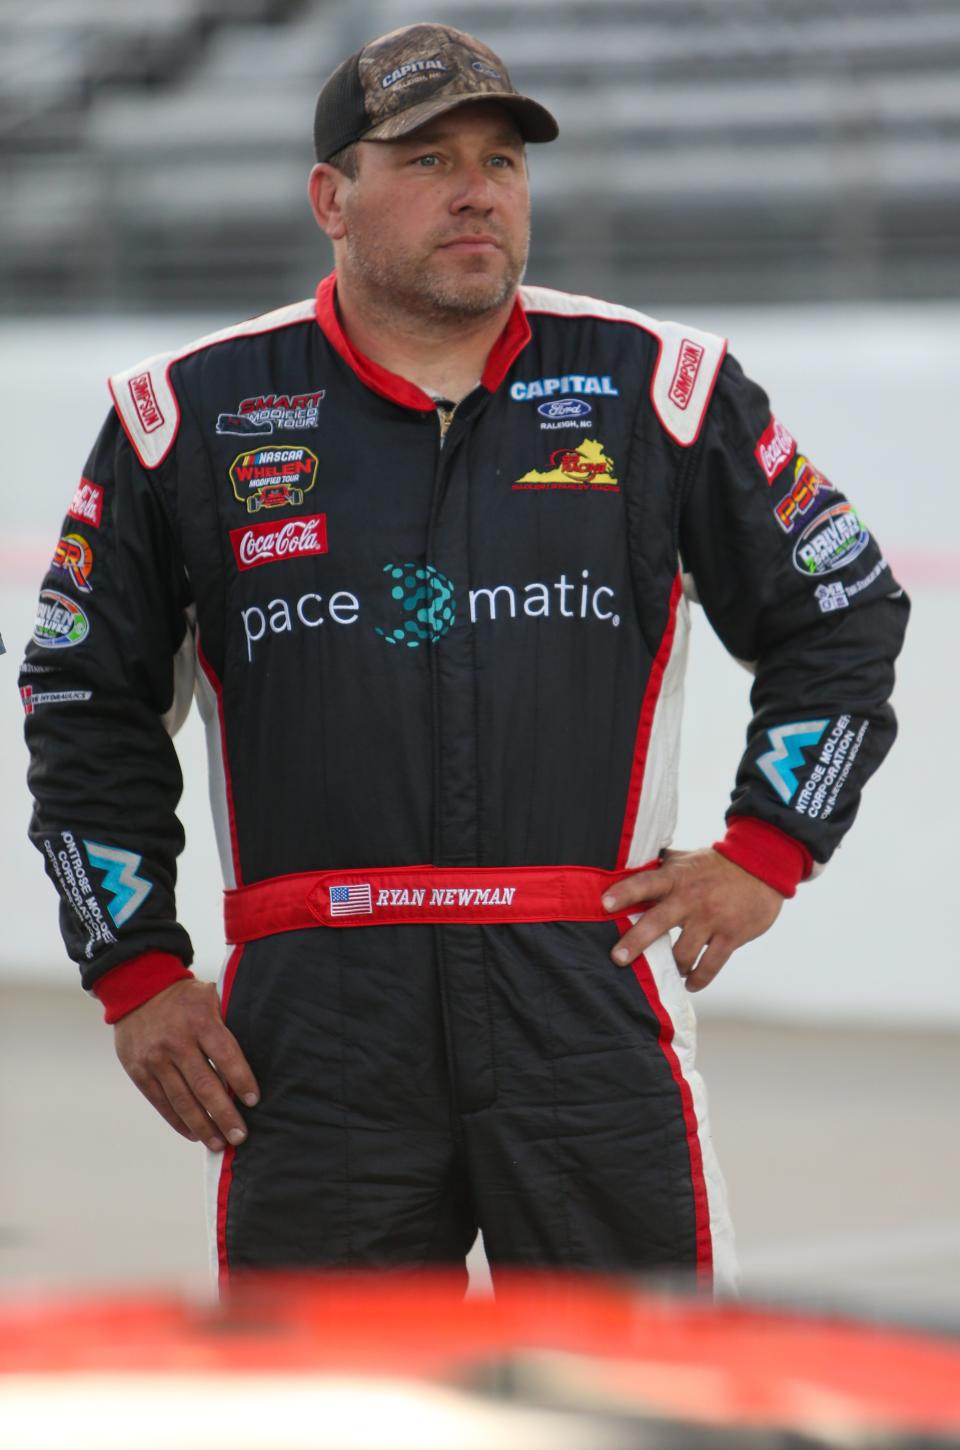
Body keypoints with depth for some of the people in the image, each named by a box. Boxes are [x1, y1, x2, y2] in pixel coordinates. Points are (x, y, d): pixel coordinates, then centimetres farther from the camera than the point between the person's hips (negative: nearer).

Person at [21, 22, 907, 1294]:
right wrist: (135, 973, 7)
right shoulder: (189, 417, 6)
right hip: (311, 1024, 0)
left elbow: (844, 617, 16)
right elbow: (87, 704, 13)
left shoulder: (659, 388, 6)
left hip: (589, 999, 0)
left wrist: (764, 854, 6)